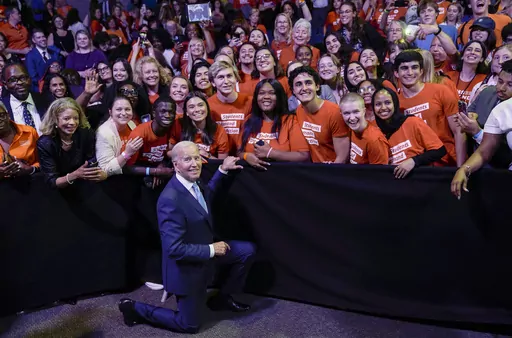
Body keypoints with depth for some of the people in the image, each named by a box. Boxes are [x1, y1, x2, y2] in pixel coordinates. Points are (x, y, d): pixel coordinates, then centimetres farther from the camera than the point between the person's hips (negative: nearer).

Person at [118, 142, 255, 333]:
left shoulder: (192, 183, -7)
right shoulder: (171, 199, -34)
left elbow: (206, 197, 19)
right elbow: (174, 249, -33)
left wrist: (222, 170, 11)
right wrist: (211, 250, -24)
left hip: (204, 249, 8)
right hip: (186, 266, -8)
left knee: (248, 250, 9)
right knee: (190, 325, 8)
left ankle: (222, 298, 26)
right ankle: (135, 308, 20)